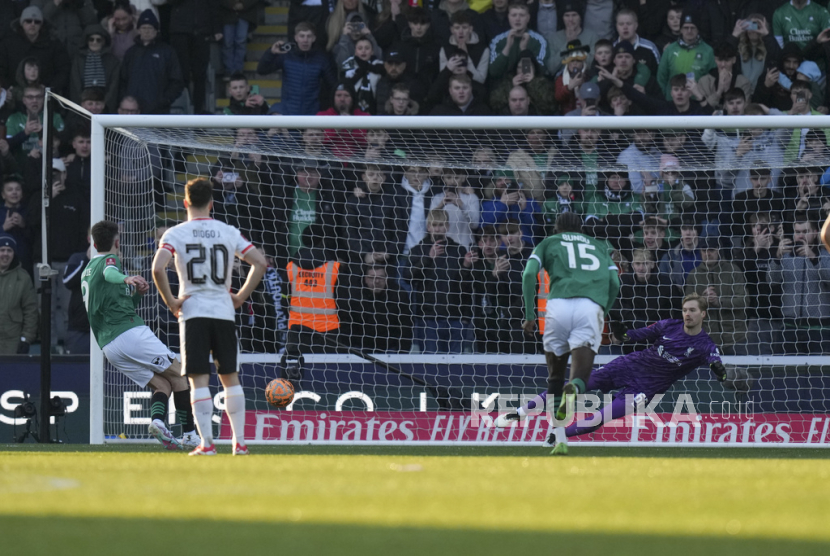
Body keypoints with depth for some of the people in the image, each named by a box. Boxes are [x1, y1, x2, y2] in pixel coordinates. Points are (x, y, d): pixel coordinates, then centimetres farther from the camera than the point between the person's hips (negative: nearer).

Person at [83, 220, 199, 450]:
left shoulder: (86, 272, 28)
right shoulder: (110, 259, 3)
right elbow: (109, 273, -25)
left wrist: (137, 293, 19)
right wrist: (126, 279, -45)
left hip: (108, 344, 8)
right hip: (130, 332, -8)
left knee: (162, 383, 8)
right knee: (178, 375, 0)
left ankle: (157, 419, -21)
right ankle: (189, 434, -9)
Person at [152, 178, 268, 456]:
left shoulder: (175, 234, -2)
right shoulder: (229, 233, 6)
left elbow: (158, 268, -16)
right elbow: (260, 262, 1)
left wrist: (170, 301, -5)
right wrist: (241, 296, 7)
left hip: (192, 311, -2)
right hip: (224, 312, 2)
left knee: (198, 379, -1)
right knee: (230, 377, 11)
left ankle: (207, 442, -8)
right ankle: (240, 441, 8)